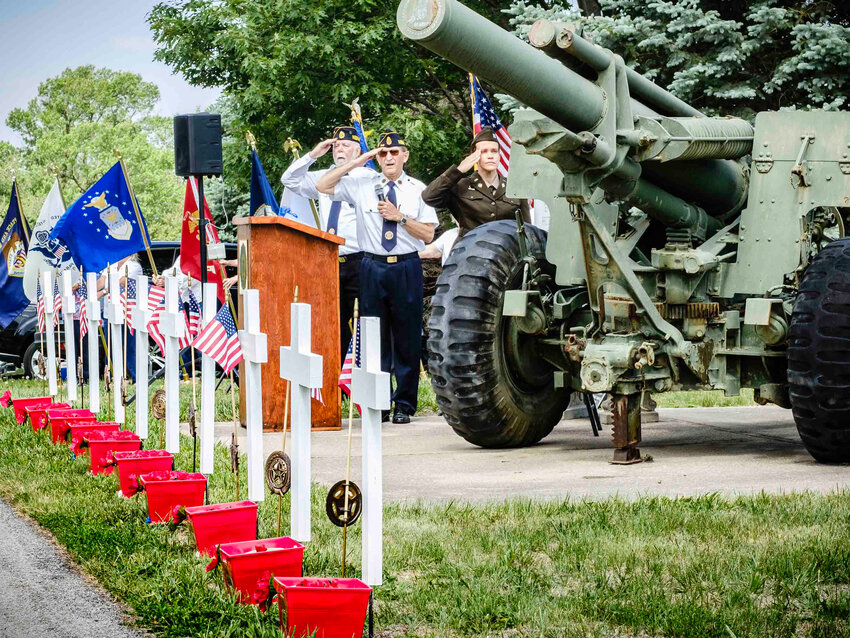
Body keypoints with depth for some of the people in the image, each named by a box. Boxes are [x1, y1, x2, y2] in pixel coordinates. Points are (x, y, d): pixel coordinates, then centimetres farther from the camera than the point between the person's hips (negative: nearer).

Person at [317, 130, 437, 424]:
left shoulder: (418, 189, 6)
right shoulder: (362, 184, 7)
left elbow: (428, 234, 3)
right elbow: (322, 186, 4)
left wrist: (400, 217, -10)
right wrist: (355, 162, 0)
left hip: (407, 268, -1)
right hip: (373, 267, 1)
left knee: (407, 338, 1)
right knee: (373, 338, 2)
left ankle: (404, 405, 8)